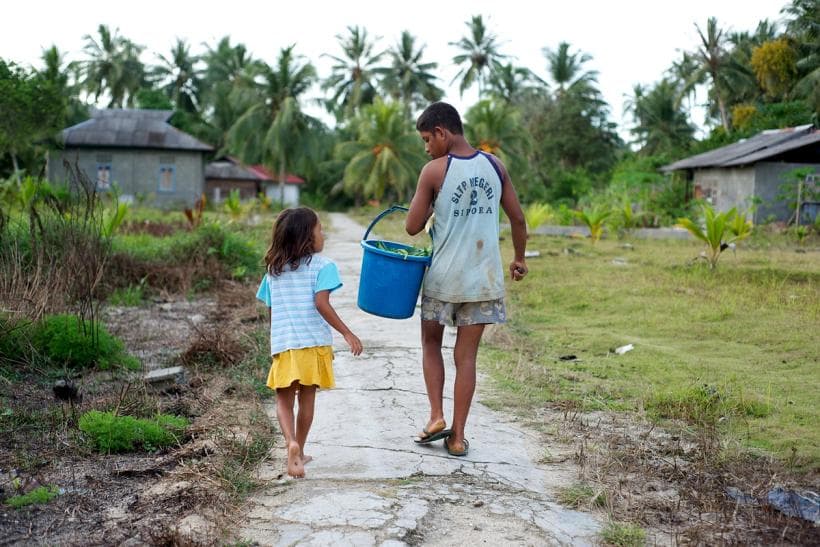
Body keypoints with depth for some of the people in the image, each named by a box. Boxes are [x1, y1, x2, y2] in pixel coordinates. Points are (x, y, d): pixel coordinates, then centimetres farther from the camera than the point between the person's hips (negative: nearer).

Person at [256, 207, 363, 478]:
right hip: (313, 343, -3)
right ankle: (299, 451, 22)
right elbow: (321, 303, -17)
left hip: (282, 344, 3)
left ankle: (291, 443, -14)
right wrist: (347, 333, -13)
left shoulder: (273, 269, 10)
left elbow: (271, 310, 13)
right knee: (306, 398, 11)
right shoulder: (321, 265, -6)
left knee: (284, 399, 10)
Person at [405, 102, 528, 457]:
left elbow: (413, 227, -7)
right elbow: (518, 219, 6)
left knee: (431, 343, 20)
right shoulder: (495, 166, 2)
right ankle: (458, 436, 11)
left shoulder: (434, 170, -10)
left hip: (444, 277, -3)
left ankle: (437, 416, 8)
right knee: (466, 355, 9)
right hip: (484, 278, 3)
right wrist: (519, 259, 20)